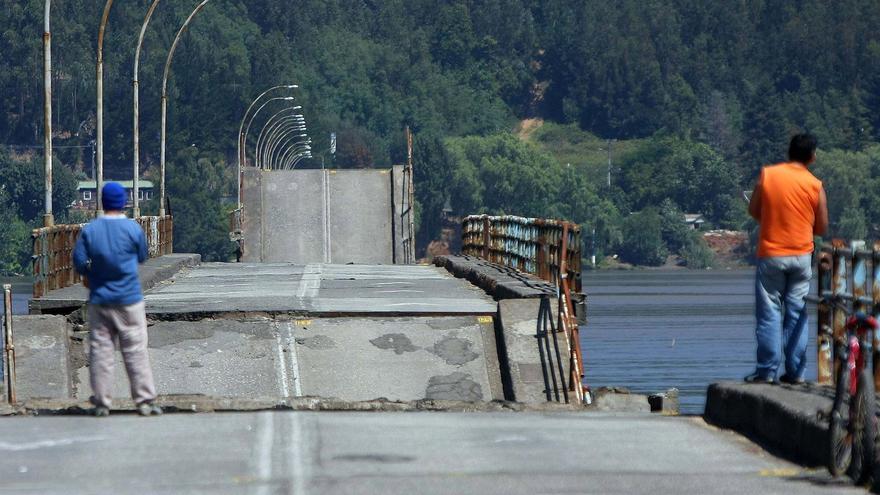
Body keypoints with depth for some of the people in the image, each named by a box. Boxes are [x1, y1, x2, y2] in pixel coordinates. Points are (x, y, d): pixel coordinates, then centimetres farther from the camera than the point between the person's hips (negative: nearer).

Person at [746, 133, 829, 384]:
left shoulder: (767, 174, -5)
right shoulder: (815, 185, -4)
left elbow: (753, 210, 3)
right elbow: (822, 228, 2)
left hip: (771, 255, -1)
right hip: (801, 256, 1)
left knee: (769, 313, 3)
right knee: (797, 313, 7)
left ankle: (767, 370, -1)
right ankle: (796, 371, 7)